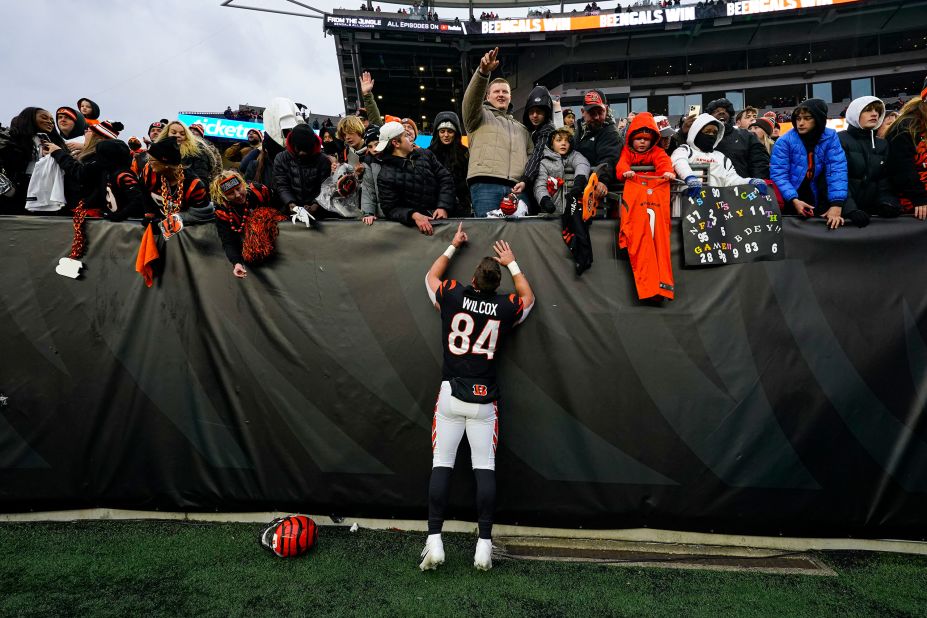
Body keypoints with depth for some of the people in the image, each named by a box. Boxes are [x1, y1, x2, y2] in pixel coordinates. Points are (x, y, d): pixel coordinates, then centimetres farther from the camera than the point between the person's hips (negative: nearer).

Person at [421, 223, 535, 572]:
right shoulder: (506, 307, 0)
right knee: (485, 468, 4)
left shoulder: (452, 295, -2)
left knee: (441, 464, 2)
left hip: (450, 394, 0)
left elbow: (431, 276, 22)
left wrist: (453, 246, 30)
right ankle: (484, 544, 5)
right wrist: (512, 263, 31)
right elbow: (529, 297, 25)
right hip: (484, 400, 1)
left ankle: (434, 541, 1)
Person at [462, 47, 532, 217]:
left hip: (515, 188, 4)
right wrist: (483, 72, -22)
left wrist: (525, 181, 2)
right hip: (485, 185, -4)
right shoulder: (480, 116, 20)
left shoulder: (521, 129, 33)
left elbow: (531, 157, 23)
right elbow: (472, 98, -2)